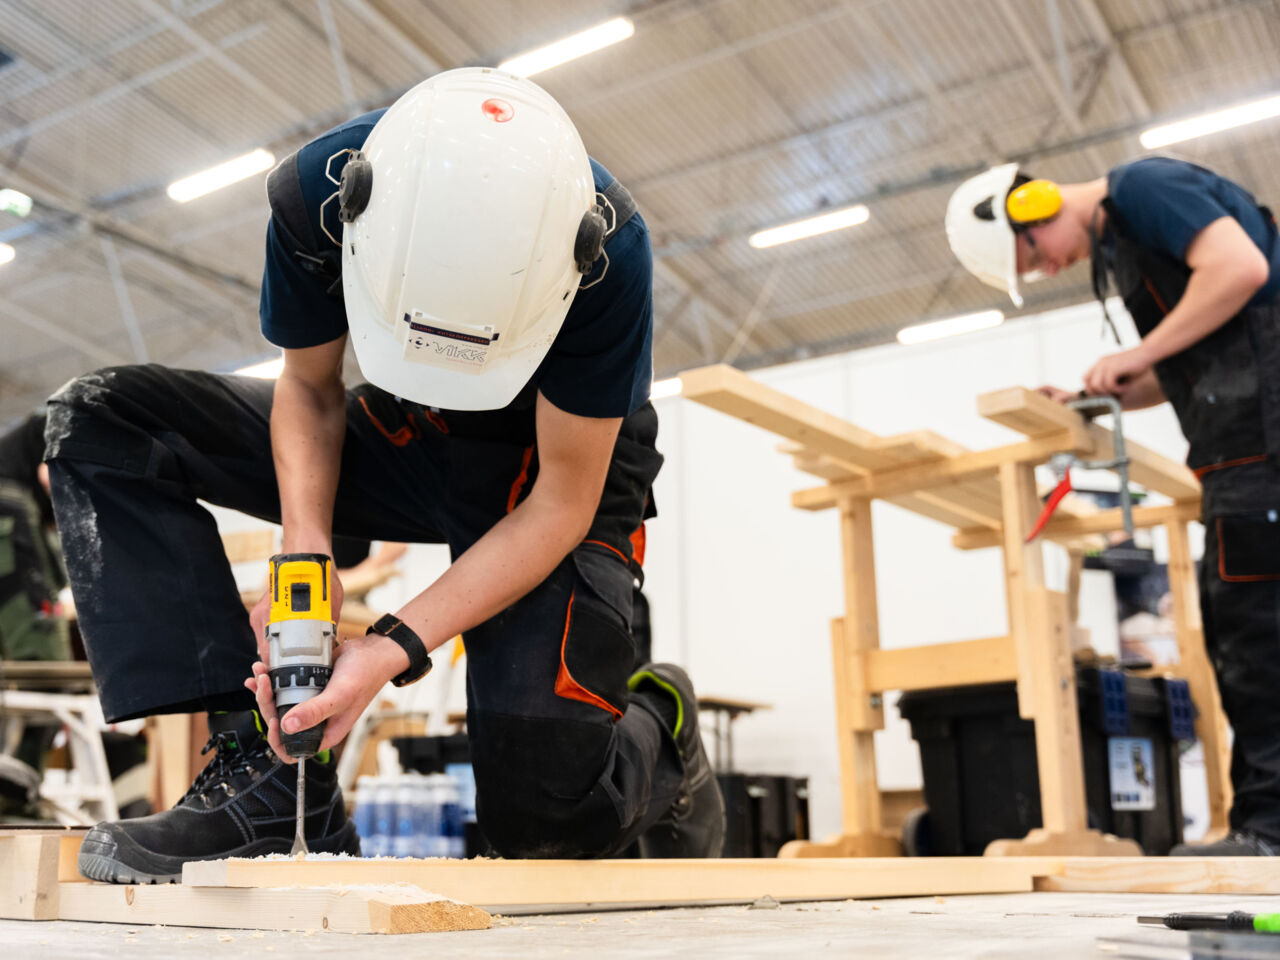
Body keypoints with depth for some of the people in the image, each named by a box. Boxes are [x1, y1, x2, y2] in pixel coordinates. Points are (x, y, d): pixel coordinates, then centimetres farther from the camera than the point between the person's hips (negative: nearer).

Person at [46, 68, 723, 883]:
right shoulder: (317, 190, -23)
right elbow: (309, 391, -6)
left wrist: (395, 648, -32)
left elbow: (561, 503, -24)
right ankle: (269, 772, -20)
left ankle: (658, 727, 19)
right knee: (103, 424, -13)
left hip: (550, 477, -4)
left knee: (546, 815, -20)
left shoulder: (607, 248, -32)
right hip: (405, 444, 5)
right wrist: (306, 554, -25)